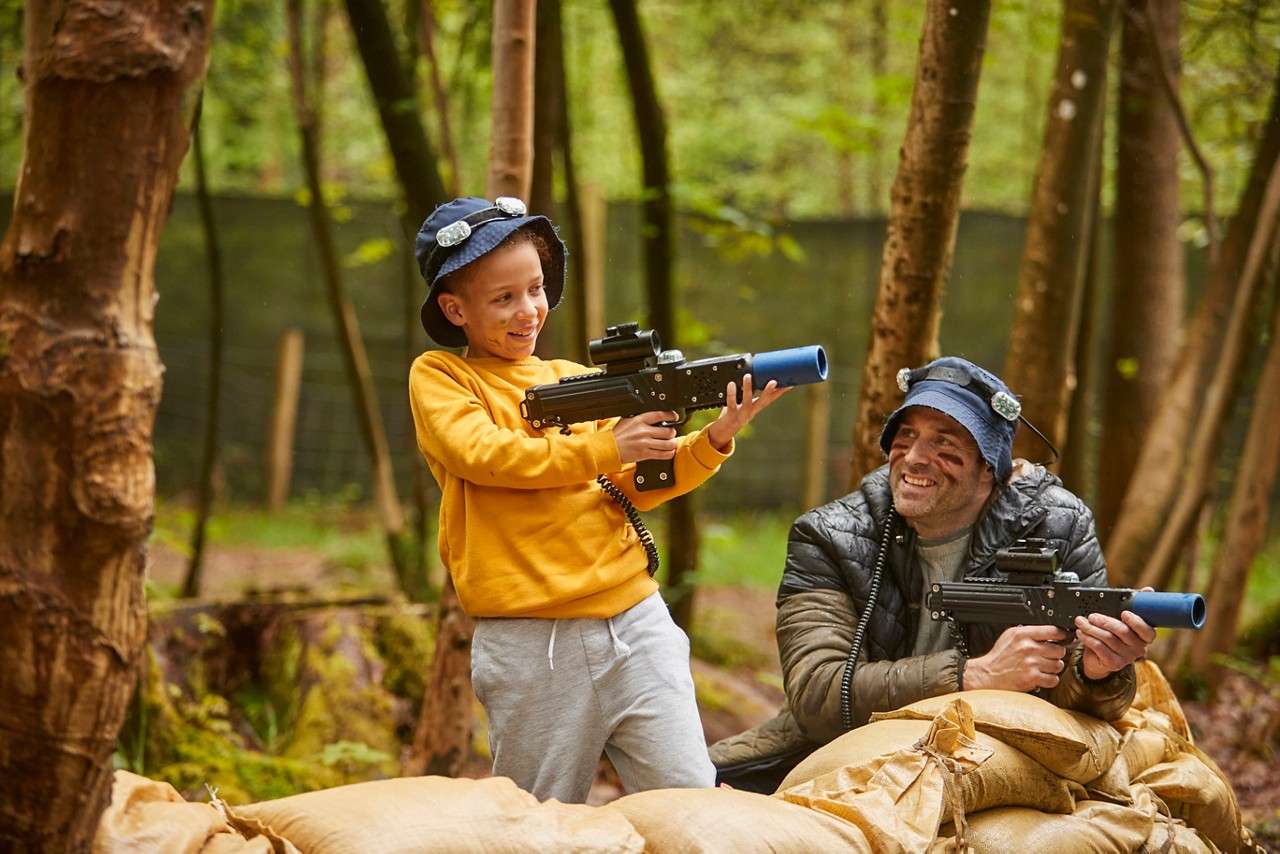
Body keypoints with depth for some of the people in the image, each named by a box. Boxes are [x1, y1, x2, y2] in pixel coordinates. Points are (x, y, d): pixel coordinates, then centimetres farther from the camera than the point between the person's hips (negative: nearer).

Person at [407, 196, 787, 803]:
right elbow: (481, 453, -12)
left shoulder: (577, 381, 17)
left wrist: (713, 441, -4)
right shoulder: (439, 377, 6)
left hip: (634, 621, 4)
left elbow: (630, 490, 11)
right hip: (529, 644, -4)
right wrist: (604, 449, -15)